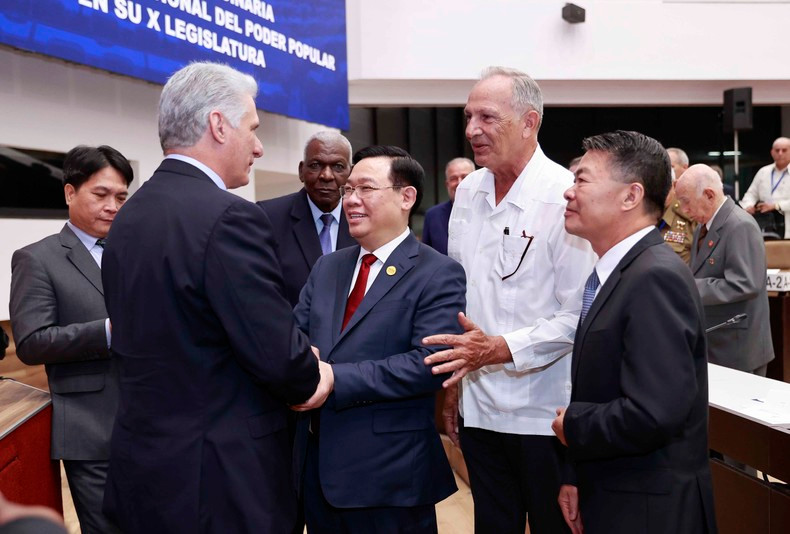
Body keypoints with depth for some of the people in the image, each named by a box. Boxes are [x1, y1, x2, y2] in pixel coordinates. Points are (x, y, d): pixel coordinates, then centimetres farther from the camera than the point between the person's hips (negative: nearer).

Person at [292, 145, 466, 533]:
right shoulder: (327, 267, 12)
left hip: (390, 473, -5)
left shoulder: (439, 274, -9)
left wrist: (335, 379, -25)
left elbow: (429, 362, -20)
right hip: (316, 463, 6)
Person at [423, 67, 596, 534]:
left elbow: (578, 317, -16)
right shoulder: (468, 193, 6)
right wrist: (455, 381, 13)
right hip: (479, 409, 6)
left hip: (544, 413, -6)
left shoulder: (565, 197, -15)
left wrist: (498, 349, -24)